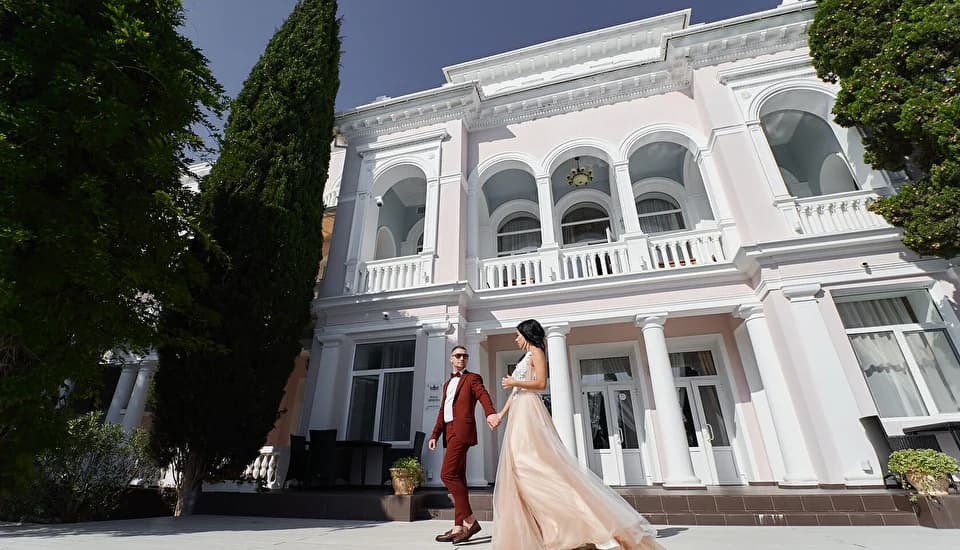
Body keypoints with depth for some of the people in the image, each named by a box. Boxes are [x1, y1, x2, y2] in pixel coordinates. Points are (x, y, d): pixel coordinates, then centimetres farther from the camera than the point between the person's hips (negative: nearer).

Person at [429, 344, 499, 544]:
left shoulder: (472, 378, 5)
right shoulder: (448, 384, 25)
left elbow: (483, 395, -14)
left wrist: (490, 412, -34)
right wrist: (434, 435, 15)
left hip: (462, 430, -7)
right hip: (450, 432, 7)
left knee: (448, 474, -14)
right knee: (458, 477, 7)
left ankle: (469, 520, -6)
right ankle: (459, 527, 11)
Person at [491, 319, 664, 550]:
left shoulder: (536, 352, -1)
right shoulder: (526, 357, 25)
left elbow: (541, 383, -14)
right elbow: (515, 391, 22)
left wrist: (513, 382, -7)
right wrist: (501, 413, 18)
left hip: (529, 411, -10)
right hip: (519, 412, 10)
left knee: (534, 464, -18)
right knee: (520, 468, 4)